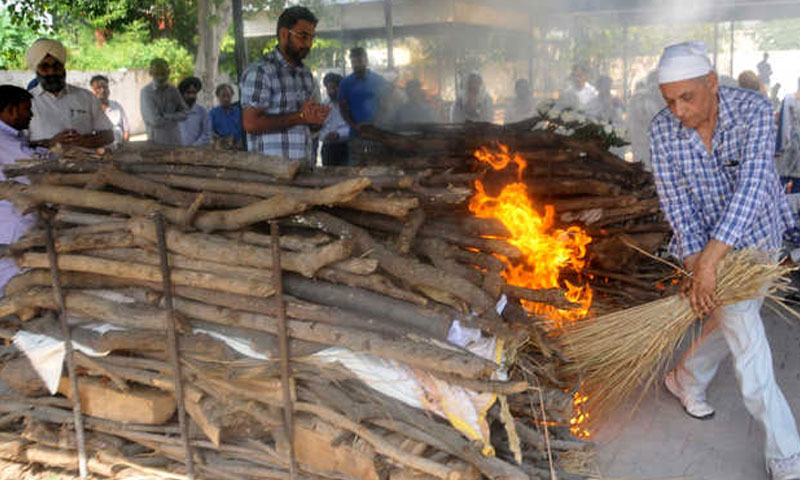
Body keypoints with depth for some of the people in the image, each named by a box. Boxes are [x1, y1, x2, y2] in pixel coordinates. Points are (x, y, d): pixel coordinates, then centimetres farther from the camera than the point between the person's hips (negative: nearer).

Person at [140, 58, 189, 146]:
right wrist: (174, 118, -3)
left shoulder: (173, 90, 6)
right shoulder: (146, 92, -7)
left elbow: (185, 113, 0)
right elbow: (155, 120, -14)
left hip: (175, 141, 4)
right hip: (156, 142, -3)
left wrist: (165, 116, -10)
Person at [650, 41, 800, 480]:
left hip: (759, 236, 1)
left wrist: (709, 260, -42)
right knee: (749, 346, -6)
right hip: (706, 245, -1)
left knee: (730, 324, 17)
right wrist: (696, 266, -29)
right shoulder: (663, 130, -18)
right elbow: (676, 202, -17)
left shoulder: (753, 110, -24)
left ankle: (684, 381, 47)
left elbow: (751, 187, -34)